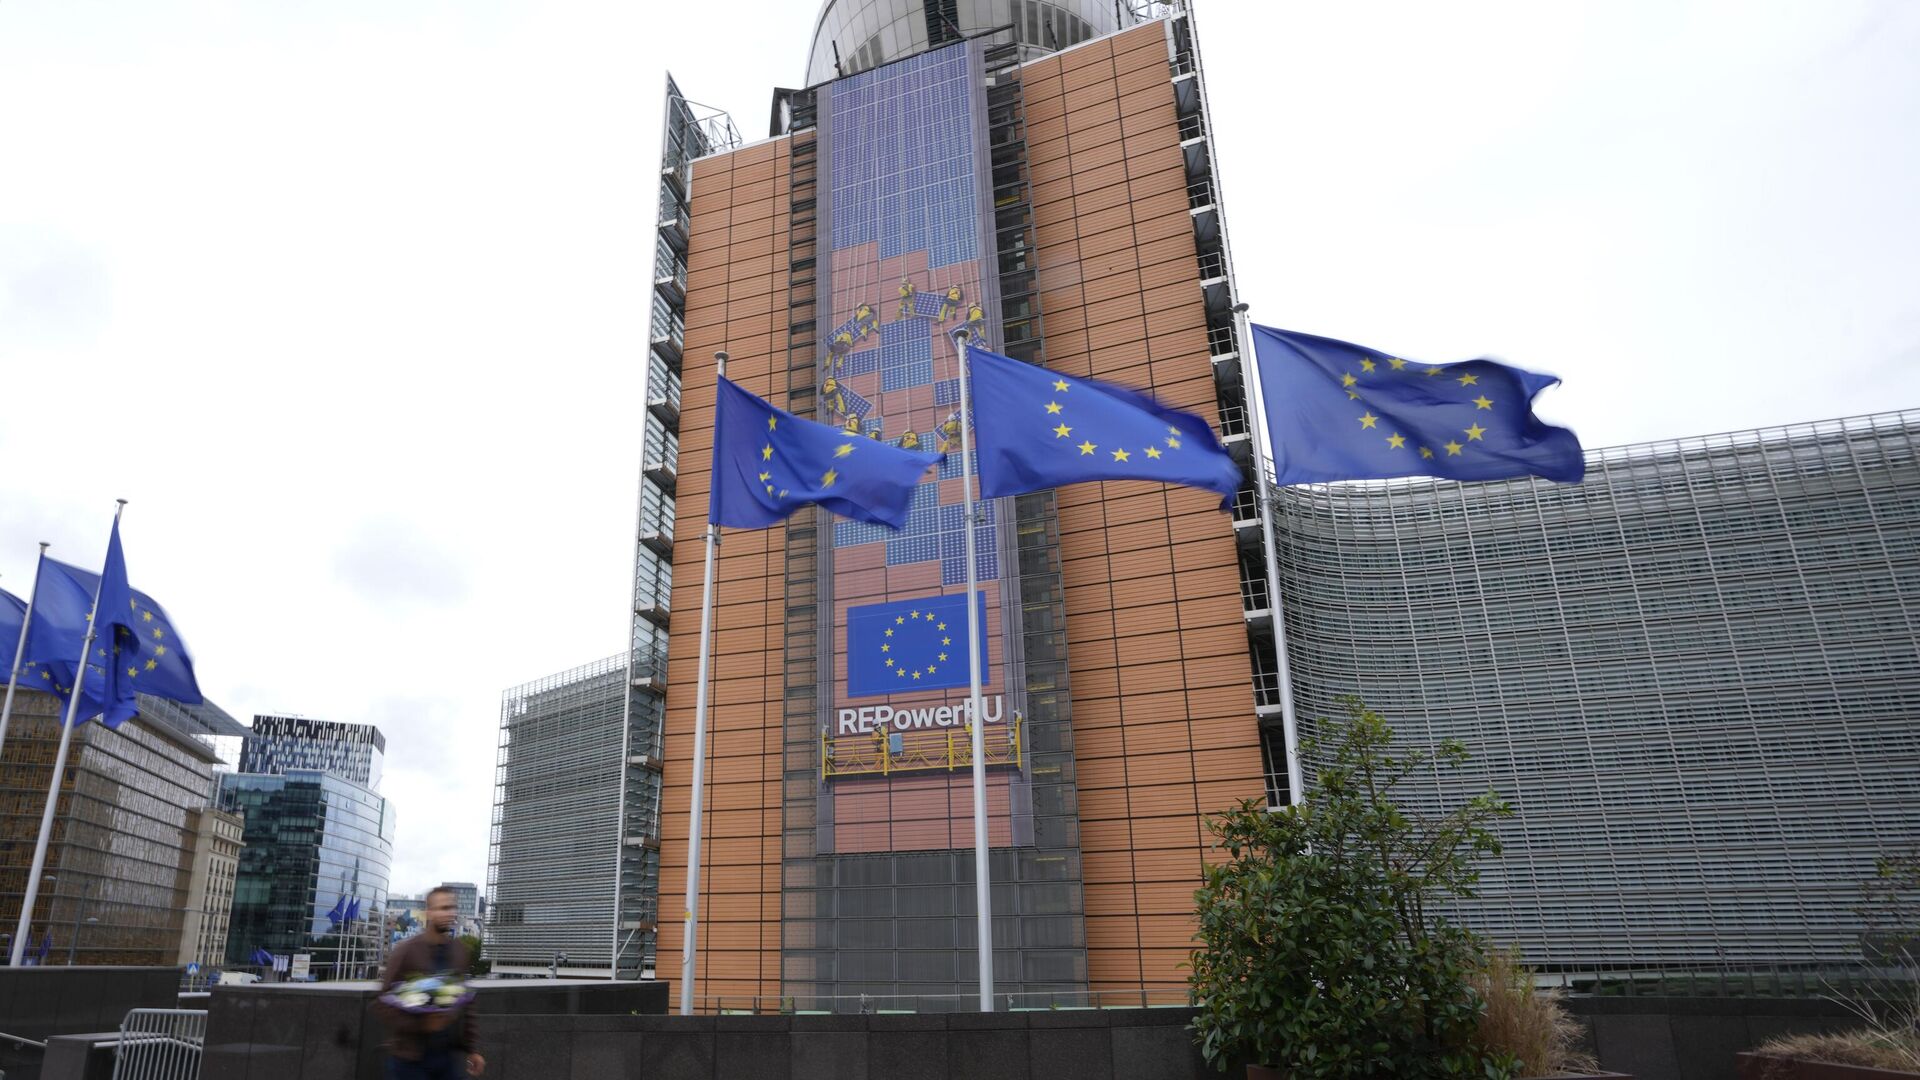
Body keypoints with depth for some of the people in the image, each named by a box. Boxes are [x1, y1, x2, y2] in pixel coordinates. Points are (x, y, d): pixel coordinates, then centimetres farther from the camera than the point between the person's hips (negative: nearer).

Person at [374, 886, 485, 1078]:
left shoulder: (460, 951, 6)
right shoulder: (407, 950, -7)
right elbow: (385, 1001, -8)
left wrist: (471, 1048, 9)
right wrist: (420, 1023, -22)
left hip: (450, 1055, 4)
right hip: (410, 1057, -4)